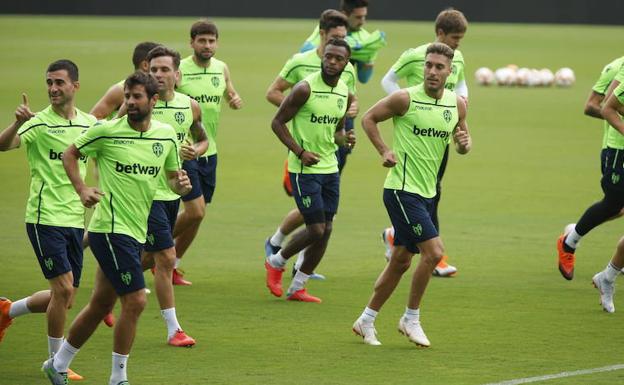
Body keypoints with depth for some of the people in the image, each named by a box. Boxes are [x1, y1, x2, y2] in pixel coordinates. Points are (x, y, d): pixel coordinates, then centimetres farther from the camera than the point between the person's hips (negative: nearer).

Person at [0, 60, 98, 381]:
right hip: (45, 219, -6)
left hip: (75, 220, 6)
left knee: (64, 298, 9)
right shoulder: (38, 123, -10)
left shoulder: (89, 124, 6)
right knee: (63, 289, -12)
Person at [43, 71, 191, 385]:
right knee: (135, 302, -12)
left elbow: (172, 176, 16)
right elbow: (70, 154, 4)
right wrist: (81, 189, -9)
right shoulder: (107, 131, -9)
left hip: (136, 231, 6)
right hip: (111, 229, -6)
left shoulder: (166, 135, 5)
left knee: (101, 305, 14)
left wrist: (181, 184, -8)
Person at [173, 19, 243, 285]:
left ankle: (172, 266, 23)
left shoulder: (221, 68, 6)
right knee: (195, 211, -14)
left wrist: (236, 101, -1)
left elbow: (231, 95, 22)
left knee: (197, 215, 9)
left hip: (209, 151, 6)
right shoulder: (179, 70, -12)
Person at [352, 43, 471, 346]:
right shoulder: (405, 98, -12)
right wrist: (384, 151, -10)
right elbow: (368, 118, 0)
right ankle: (411, 319, 0)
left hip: (427, 193, 7)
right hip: (402, 189, -7)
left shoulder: (457, 104, 5)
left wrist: (464, 143, -8)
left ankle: (366, 321, 24)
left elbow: (463, 145, 15)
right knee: (434, 251, -16)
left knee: (401, 261, 12)